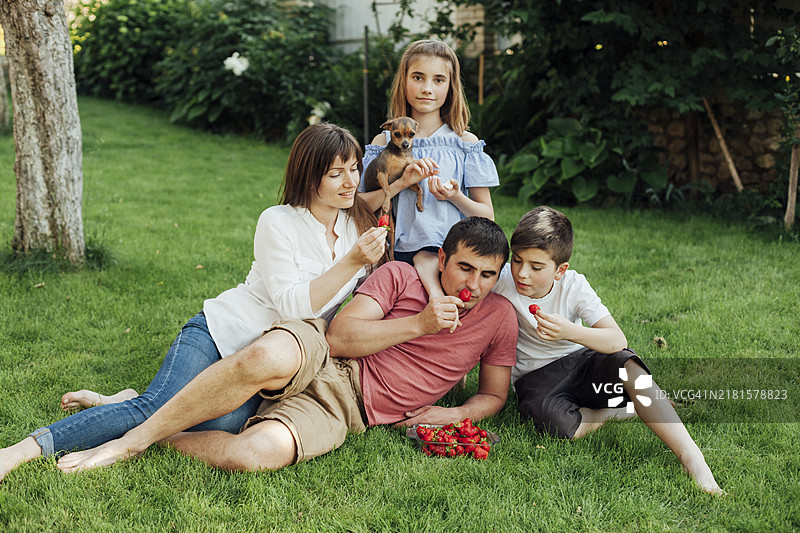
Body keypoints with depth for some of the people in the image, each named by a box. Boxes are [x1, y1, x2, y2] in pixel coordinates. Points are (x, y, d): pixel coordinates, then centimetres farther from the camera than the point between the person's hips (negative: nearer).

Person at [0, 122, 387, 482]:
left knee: (228, 421, -29)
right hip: (219, 333, -3)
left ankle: (123, 406, -8)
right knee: (156, 408, -28)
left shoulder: (360, 225, 7)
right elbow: (293, 307, -16)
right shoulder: (278, 223, -8)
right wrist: (351, 263, -21)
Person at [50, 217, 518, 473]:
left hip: (342, 412, 1)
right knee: (267, 358, -42)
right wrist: (418, 324, -13)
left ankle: (154, 437, -8)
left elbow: (495, 395, 18)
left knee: (257, 453, -35)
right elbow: (340, 336, -6)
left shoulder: (500, 317, 8)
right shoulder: (399, 276, 2)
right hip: (319, 357, 0)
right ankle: (135, 432, -22)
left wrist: (453, 413, -2)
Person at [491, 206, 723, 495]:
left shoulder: (574, 286, -13)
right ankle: (623, 410, -8)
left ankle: (692, 457, -33)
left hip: (581, 363, 1)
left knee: (626, 365, -33)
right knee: (555, 422, -37)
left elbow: (618, 340, -23)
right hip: (535, 377, -1)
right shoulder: (503, 282, -15)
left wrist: (571, 332, -40)